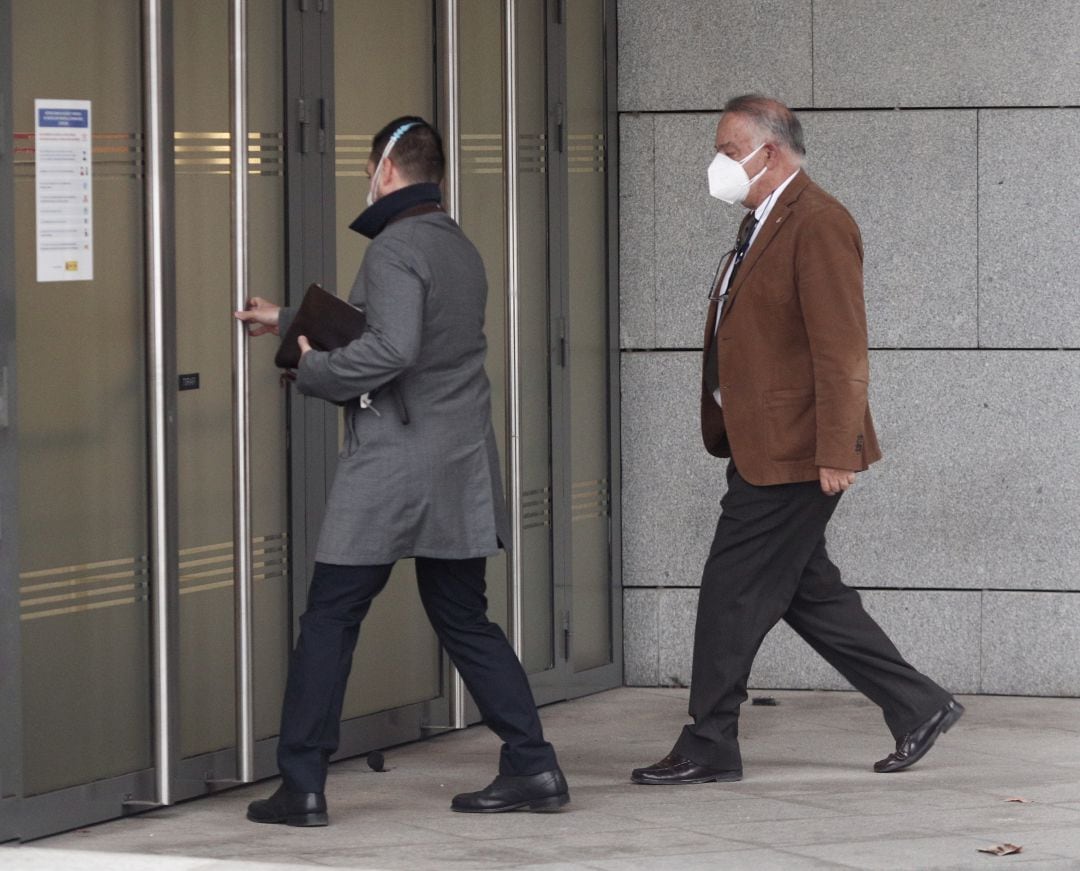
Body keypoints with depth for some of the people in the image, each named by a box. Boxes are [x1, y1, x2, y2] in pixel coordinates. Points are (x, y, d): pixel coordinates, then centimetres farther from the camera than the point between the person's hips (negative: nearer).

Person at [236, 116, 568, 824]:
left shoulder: (396, 247, -12)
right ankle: (533, 767, 10)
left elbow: (391, 348, -27)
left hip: (391, 469, -8)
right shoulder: (460, 248, 17)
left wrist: (314, 369, -11)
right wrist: (287, 320, 41)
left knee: (330, 621, 0)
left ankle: (302, 786, 1)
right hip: (463, 472, 8)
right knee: (465, 621, 15)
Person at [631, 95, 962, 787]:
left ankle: (709, 748, 3)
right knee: (809, 592, 13)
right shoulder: (762, 224, 17)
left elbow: (841, 351, -20)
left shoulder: (818, 225, -15)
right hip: (761, 450, 10)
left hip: (793, 455, -10)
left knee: (734, 593, -5)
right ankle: (918, 707, 19)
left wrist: (837, 452, -23)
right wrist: (725, 431, 19)